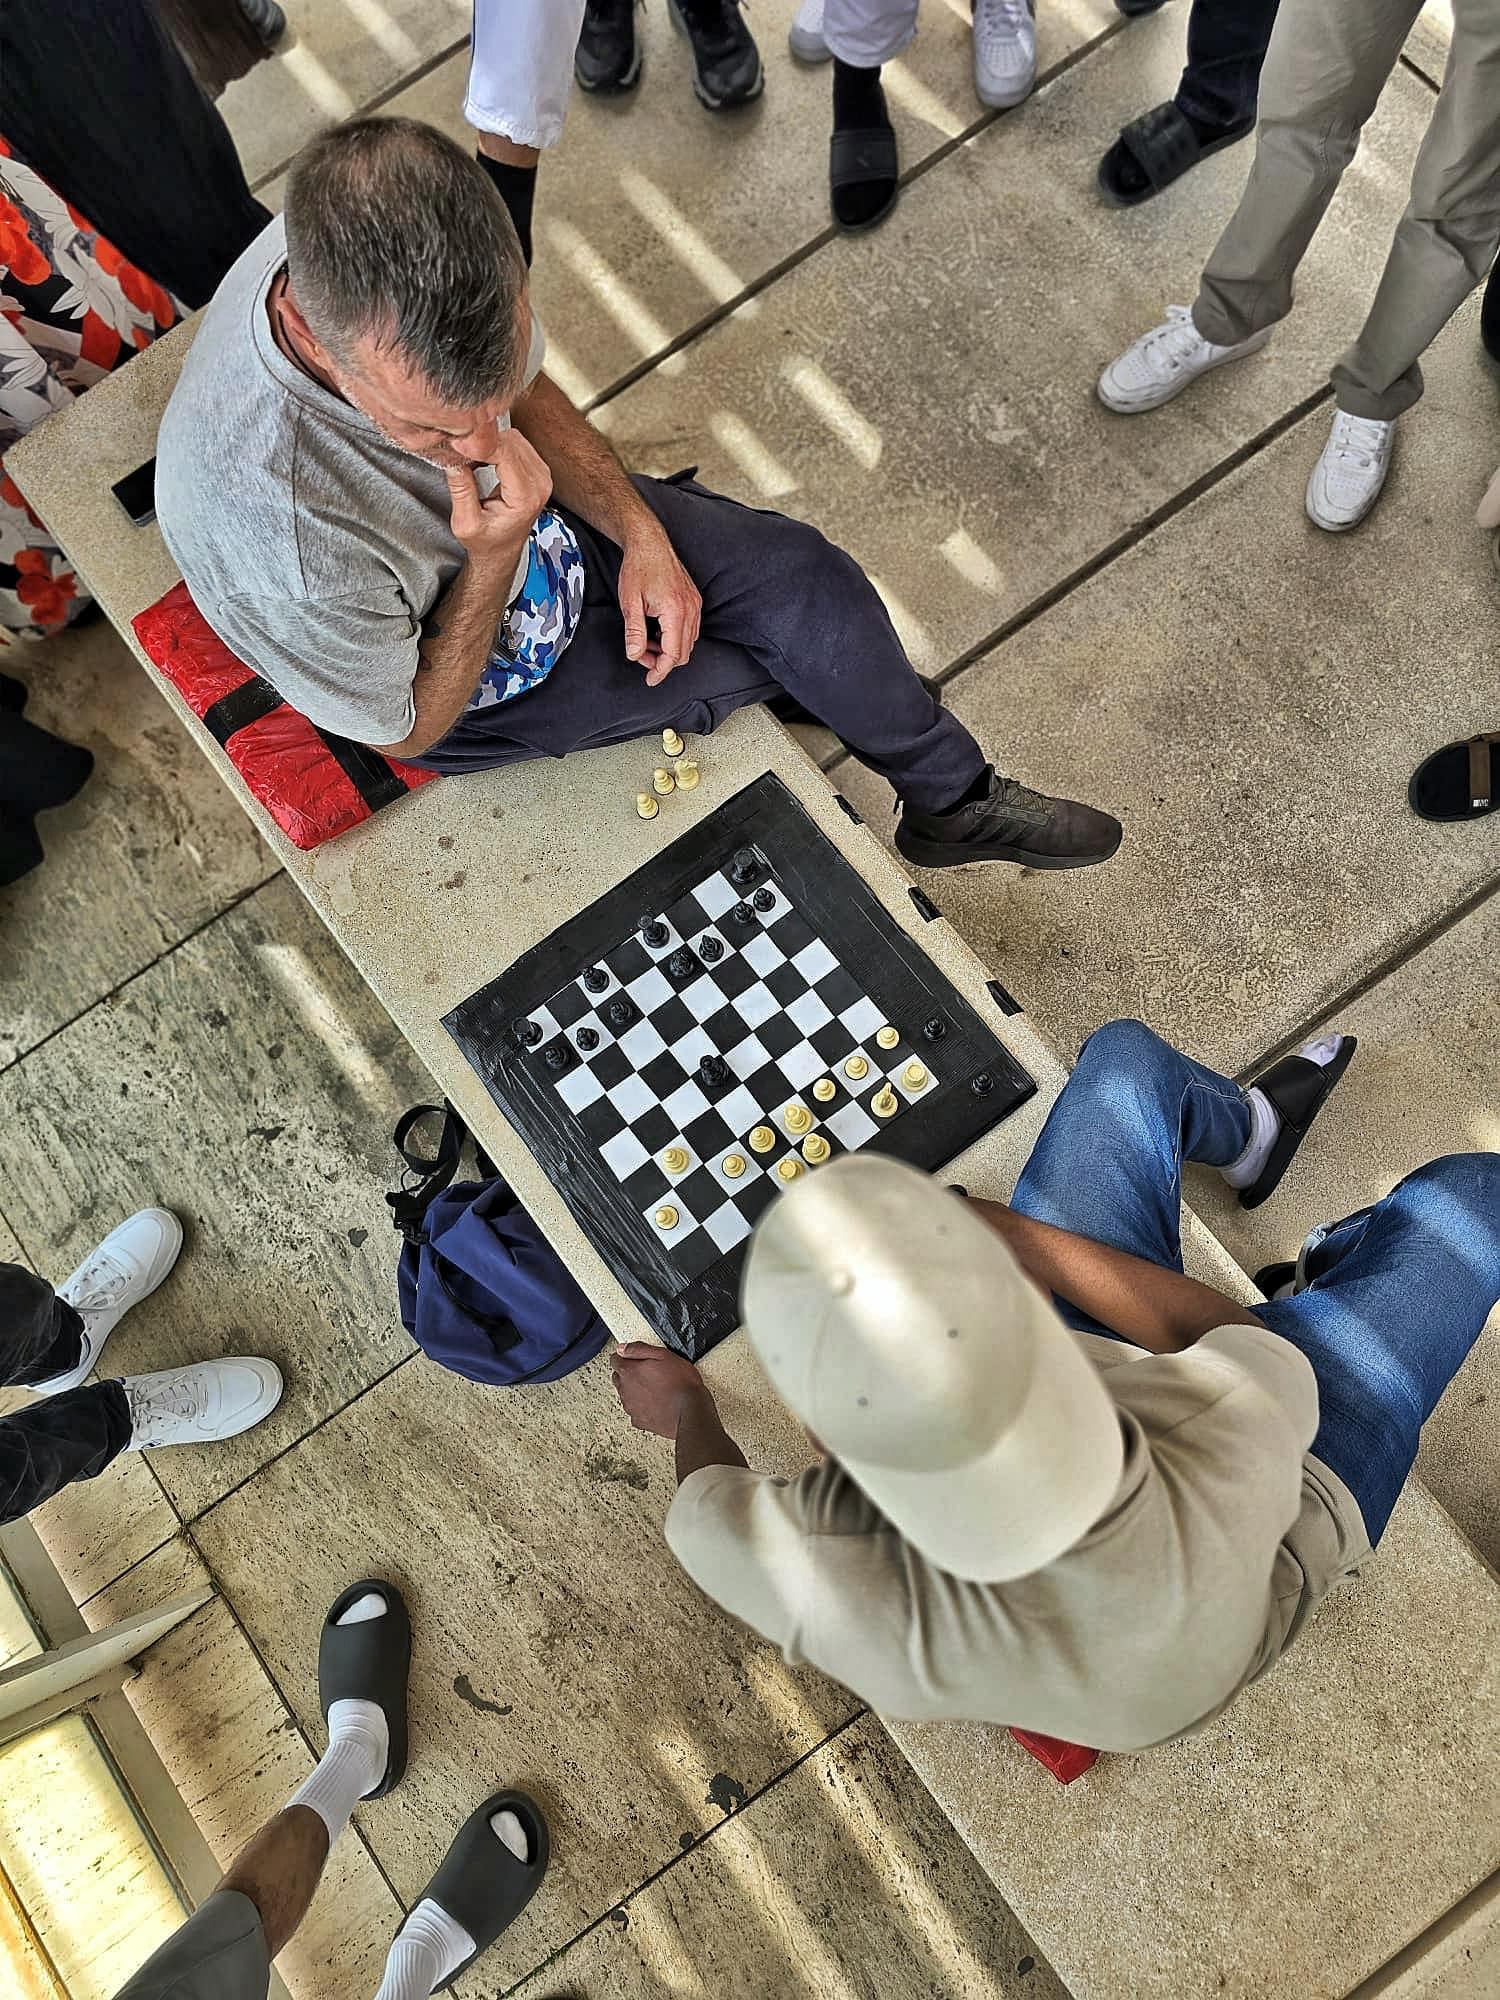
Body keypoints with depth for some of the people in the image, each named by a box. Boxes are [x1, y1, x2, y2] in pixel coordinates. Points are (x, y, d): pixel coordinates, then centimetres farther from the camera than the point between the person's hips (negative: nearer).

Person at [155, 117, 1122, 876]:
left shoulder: (402, 247, -25)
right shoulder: (279, 536, -43)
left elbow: (526, 390, -2)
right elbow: (404, 730, -24)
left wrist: (640, 530, -12)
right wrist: (492, 561, -36)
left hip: (532, 508, 5)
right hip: (461, 681, -5)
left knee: (813, 580, -2)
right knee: (786, 648, -3)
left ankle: (956, 800, 24)